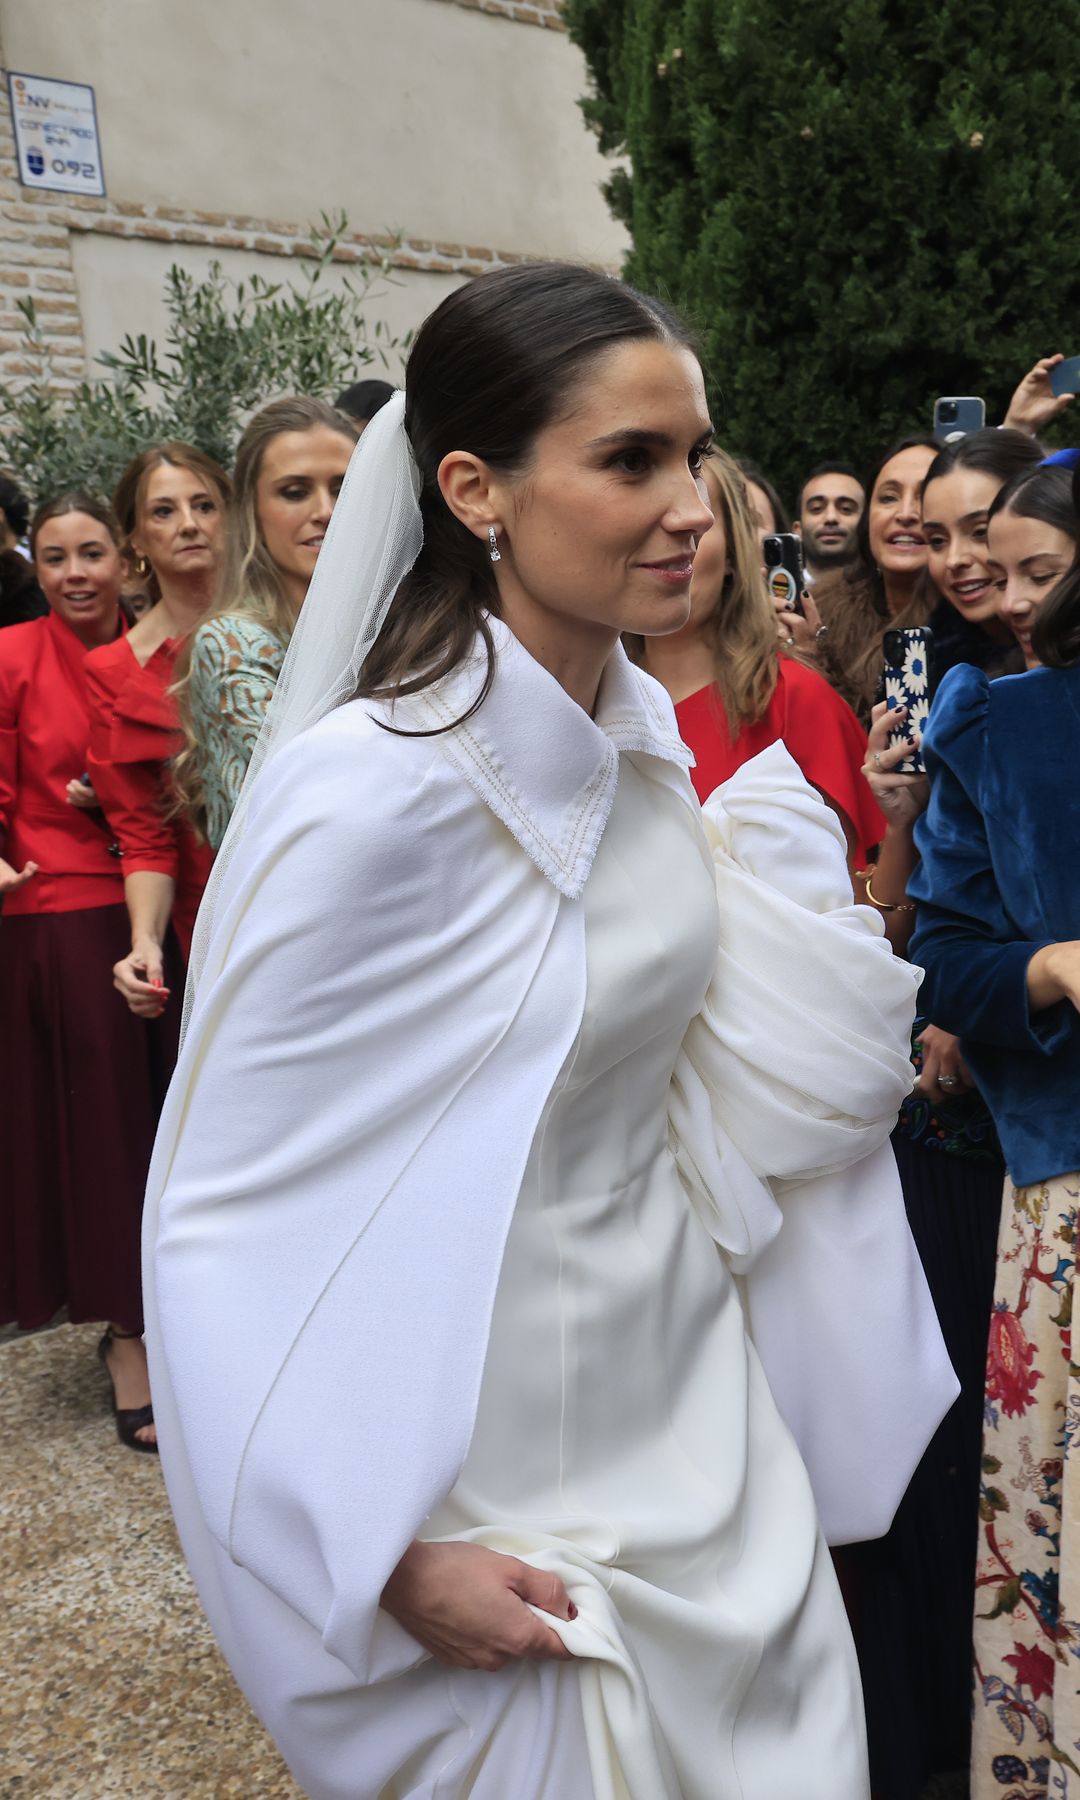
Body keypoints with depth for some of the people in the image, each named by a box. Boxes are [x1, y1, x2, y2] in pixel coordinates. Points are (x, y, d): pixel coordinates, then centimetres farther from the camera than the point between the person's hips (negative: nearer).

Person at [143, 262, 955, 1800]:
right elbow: (229, 1212, -21)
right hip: (499, 1468, -7)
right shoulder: (370, 787, -26)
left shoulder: (644, 724, -3)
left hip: (693, 1387, 7)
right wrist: (392, 1563, -17)